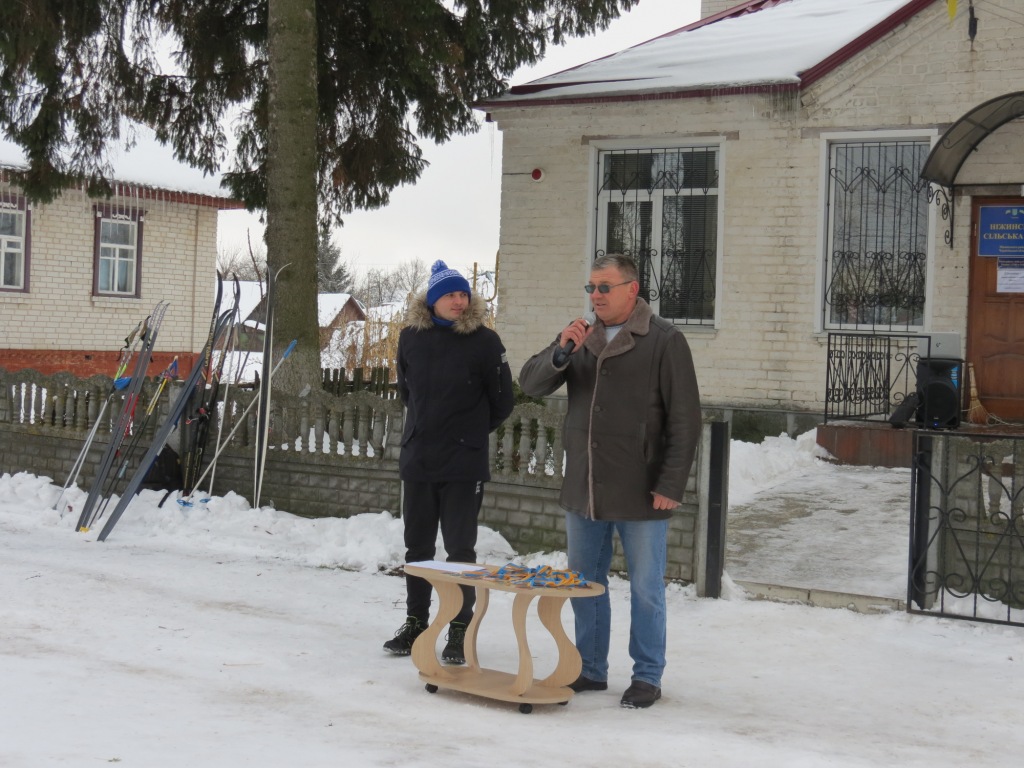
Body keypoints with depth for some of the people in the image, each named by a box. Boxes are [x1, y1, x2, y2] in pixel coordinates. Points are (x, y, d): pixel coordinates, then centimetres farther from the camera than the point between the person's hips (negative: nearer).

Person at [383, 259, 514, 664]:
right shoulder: (411, 336, 3)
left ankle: (460, 630, 8)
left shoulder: (484, 341, -8)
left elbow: (501, 401, 1)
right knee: (417, 546, 12)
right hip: (416, 460, 4)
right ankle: (415, 623, 23)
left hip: (464, 464, -4)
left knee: (460, 548, -1)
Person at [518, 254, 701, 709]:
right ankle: (590, 670, 25)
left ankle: (647, 677, 14)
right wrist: (561, 352, -14)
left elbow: (684, 421, -8)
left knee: (646, 588, 3)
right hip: (583, 489, 6)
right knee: (585, 583, 13)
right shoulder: (579, 338, 11)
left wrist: (671, 485, -14)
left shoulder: (664, 341, -6)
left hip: (640, 493, -5)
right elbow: (531, 384, 4)